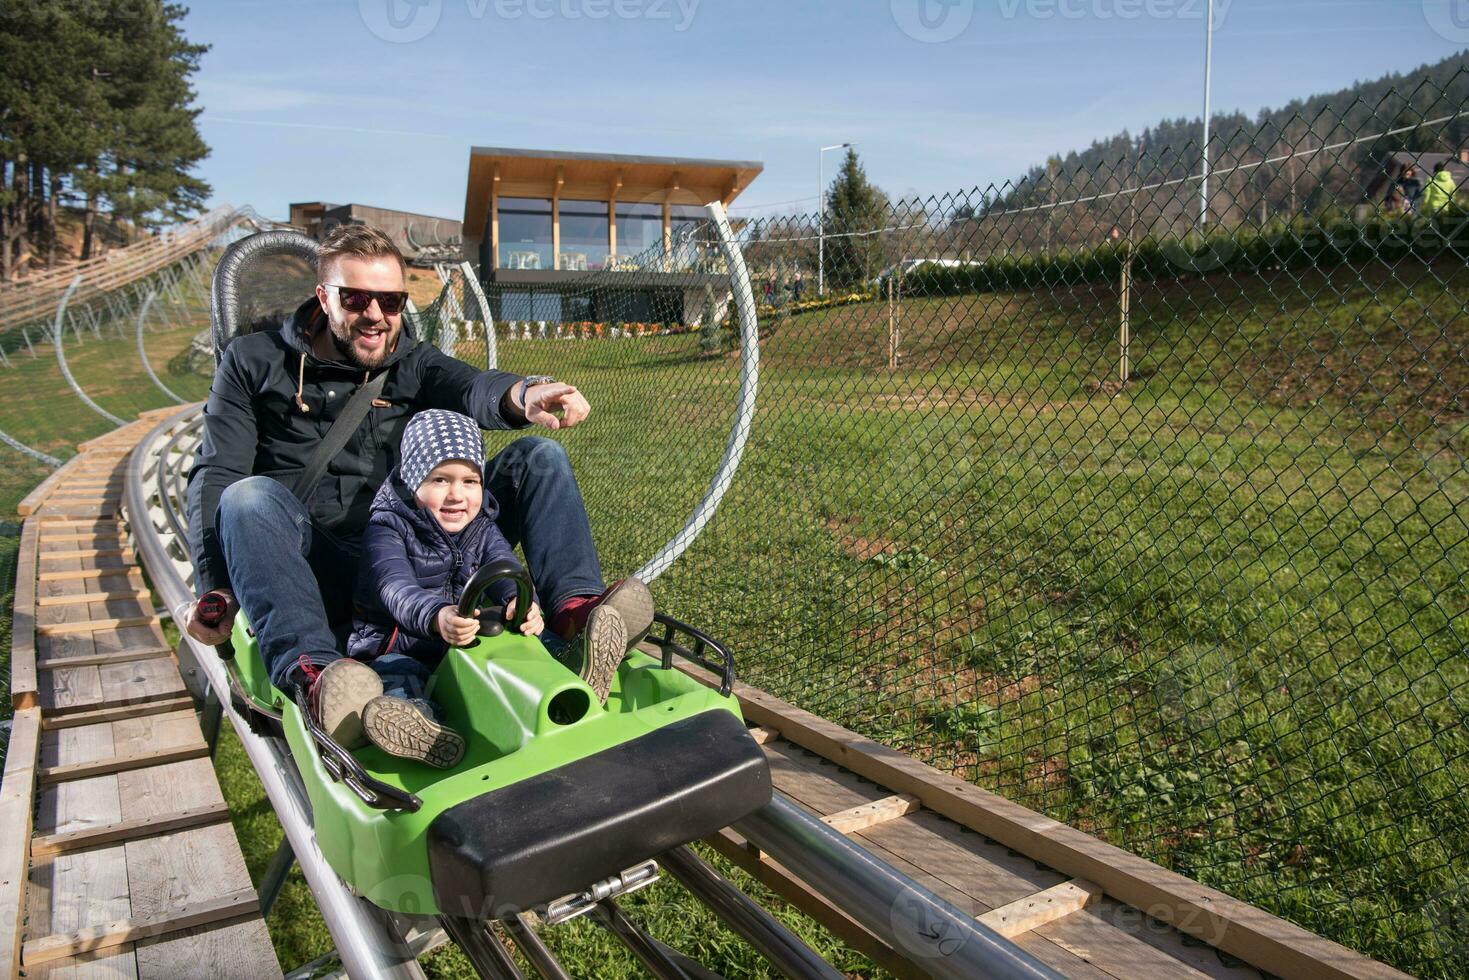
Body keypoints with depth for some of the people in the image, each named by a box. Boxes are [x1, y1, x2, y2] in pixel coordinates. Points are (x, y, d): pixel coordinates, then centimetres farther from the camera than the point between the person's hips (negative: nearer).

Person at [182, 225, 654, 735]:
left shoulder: (415, 363, 14)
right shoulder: (253, 362, 10)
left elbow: (472, 387, -10)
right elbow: (216, 474, 1)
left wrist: (521, 395, -37)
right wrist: (214, 588, -15)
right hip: (318, 572, -2)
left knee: (538, 456, -11)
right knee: (250, 497, -32)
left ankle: (576, 609, -35)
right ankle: (314, 671, -53)